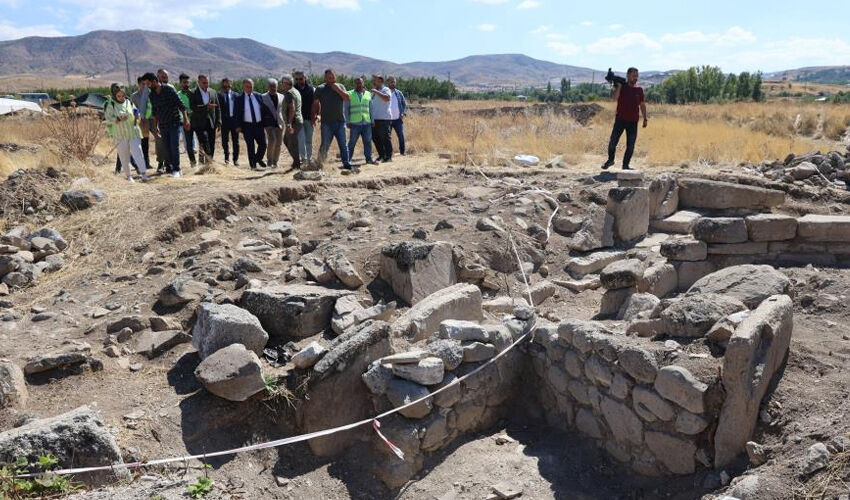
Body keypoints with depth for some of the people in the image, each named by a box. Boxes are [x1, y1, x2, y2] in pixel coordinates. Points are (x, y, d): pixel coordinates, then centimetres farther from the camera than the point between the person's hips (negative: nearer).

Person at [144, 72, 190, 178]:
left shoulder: (169, 89, -10)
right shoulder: (152, 95, 8)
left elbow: (181, 105, -10)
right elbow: (155, 112, 17)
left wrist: (186, 120, -16)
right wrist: (155, 127, 16)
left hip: (174, 122, -6)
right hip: (163, 125, 6)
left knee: (174, 146, -9)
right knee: (167, 147, 4)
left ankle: (176, 169, -1)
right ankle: (173, 167, 14)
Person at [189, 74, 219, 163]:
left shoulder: (213, 92, 10)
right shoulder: (193, 93, -2)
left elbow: (217, 108, 12)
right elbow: (192, 107, -14)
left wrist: (218, 121, 3)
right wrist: (206, 107, -23)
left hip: (211, 123, 4)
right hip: (199, 123, -4)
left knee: (211, 145, 5)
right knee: (204, 141, -18)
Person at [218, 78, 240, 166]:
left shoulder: (236, 96, 6)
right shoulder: (219, 95, 1)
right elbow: (217, 108, -11)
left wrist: (239, 122, -1)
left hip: (234, 119, 1)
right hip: (224, 120, -1)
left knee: (235, 141, 5)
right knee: (225, 141, 6)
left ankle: (235, 159, 14)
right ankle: (227, 157, 24)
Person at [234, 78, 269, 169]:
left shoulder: (258, 97, 8)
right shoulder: (239, 99, 0)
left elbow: (265, 110, 12)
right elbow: (236, 113, 0)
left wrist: (266, 122, 4)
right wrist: (238, 126, -9)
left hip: (259, 125, 2)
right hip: (247, 126, -2)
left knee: (263, 145, 1)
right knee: (250, 146, 1)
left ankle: (258, 159, 27)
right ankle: (253, 164, 13)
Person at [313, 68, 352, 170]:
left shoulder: (340, 86, 11)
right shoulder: (320, 89, 5)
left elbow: (348, 98, -4)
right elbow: (315, 103, 9)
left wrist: (338, 89, -12)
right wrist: (315, 115, 2)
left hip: (340, 121, 2)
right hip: (326, 122, -2)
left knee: (343, 144, 3)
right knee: (325, 145, -1)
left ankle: (346, 163, 6)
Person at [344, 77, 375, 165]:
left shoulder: (368, 94, 15)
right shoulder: (350, 94, 7)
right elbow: (346, 109, 6)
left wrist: (372, 120, 14)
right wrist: (347, 121, 0)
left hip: (367, 122, 3)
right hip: (355, 123, -3)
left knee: (368, 141, 2)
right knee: (352, 142, -2)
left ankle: (369, 158, 9)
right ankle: (347, 159, 5)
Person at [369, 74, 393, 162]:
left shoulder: (385, 90, -4)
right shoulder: (373, 91, 19)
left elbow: (387, 98, -26)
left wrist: (376, 91, -23)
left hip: (384, 119, -8)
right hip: (374, 119, 8)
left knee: (385, 138, -4)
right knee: (375, 138, 10)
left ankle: (389, 156, 3)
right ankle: (381, 155, 20)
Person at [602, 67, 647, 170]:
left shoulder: (639, 89, 6)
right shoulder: (621, 86, -1)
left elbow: (642, 105, 11)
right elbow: (615, 98, -17)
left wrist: (645, 118, 8)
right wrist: (619, 85, -22)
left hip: (633, 122, 2)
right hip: (620, 119, -2)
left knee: (630, 146, 2)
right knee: (612, 142, -2)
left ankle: (625, 165, 14)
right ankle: (610, 160, 22)